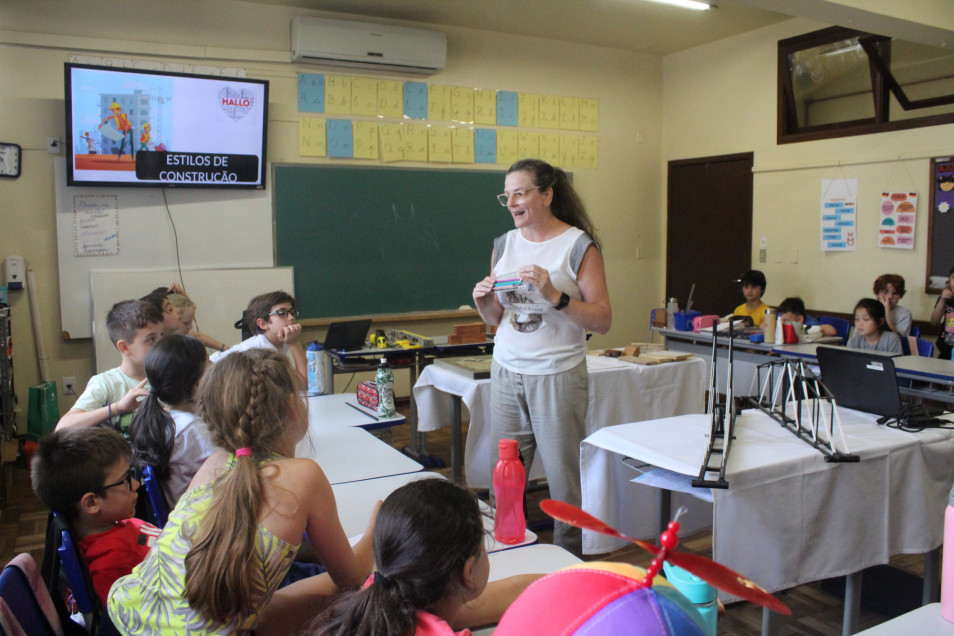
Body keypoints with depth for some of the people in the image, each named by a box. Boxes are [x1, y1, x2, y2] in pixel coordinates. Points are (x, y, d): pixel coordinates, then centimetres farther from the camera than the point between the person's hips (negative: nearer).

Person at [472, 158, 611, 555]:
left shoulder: (579, 246, -4)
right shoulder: (504, 244, 12)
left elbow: (602, 321, -9)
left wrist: (554, 295, -21)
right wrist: (483, 302, -3)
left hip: (557, 376, -5)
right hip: (506, 373, 5)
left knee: (564, 480, 1)